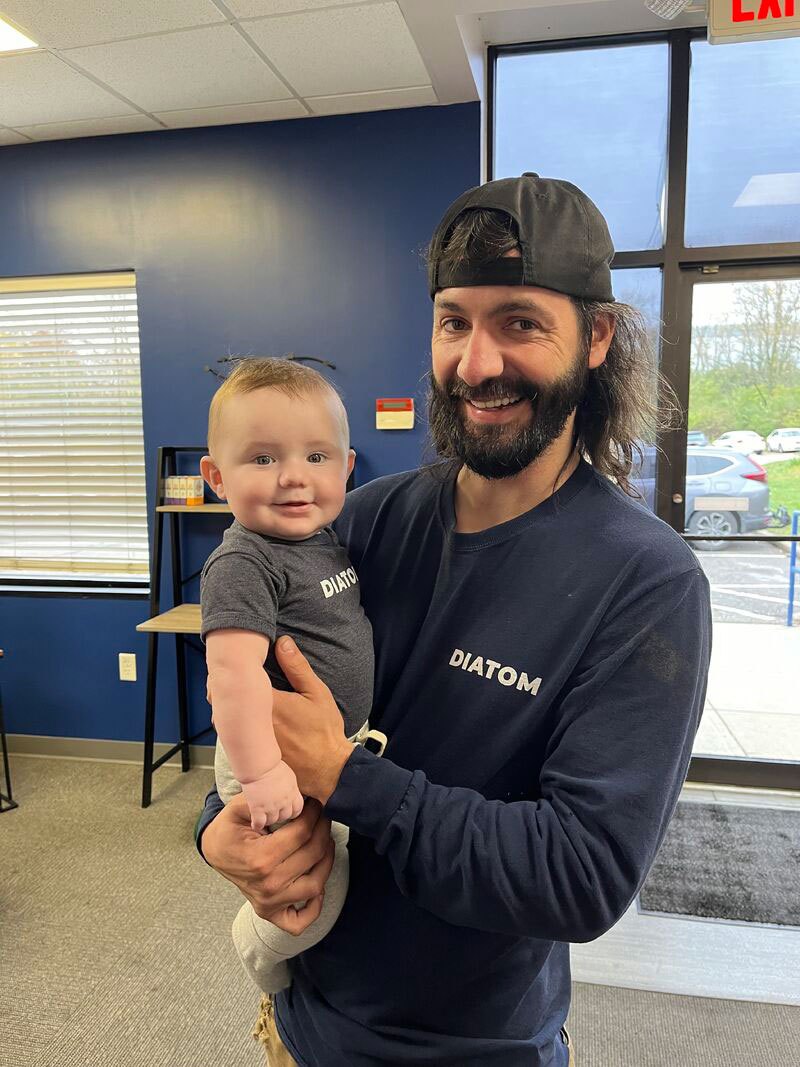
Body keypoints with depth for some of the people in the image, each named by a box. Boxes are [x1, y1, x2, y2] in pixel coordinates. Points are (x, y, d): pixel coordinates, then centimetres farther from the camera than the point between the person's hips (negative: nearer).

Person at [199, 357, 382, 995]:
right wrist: (262, 772, -34)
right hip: (282, 758, -9)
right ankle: (259, 951, 30)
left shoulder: (329, 540, 3)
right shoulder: (243, 564, -25)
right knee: (318, 895, -3)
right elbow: (233, 671, -33)